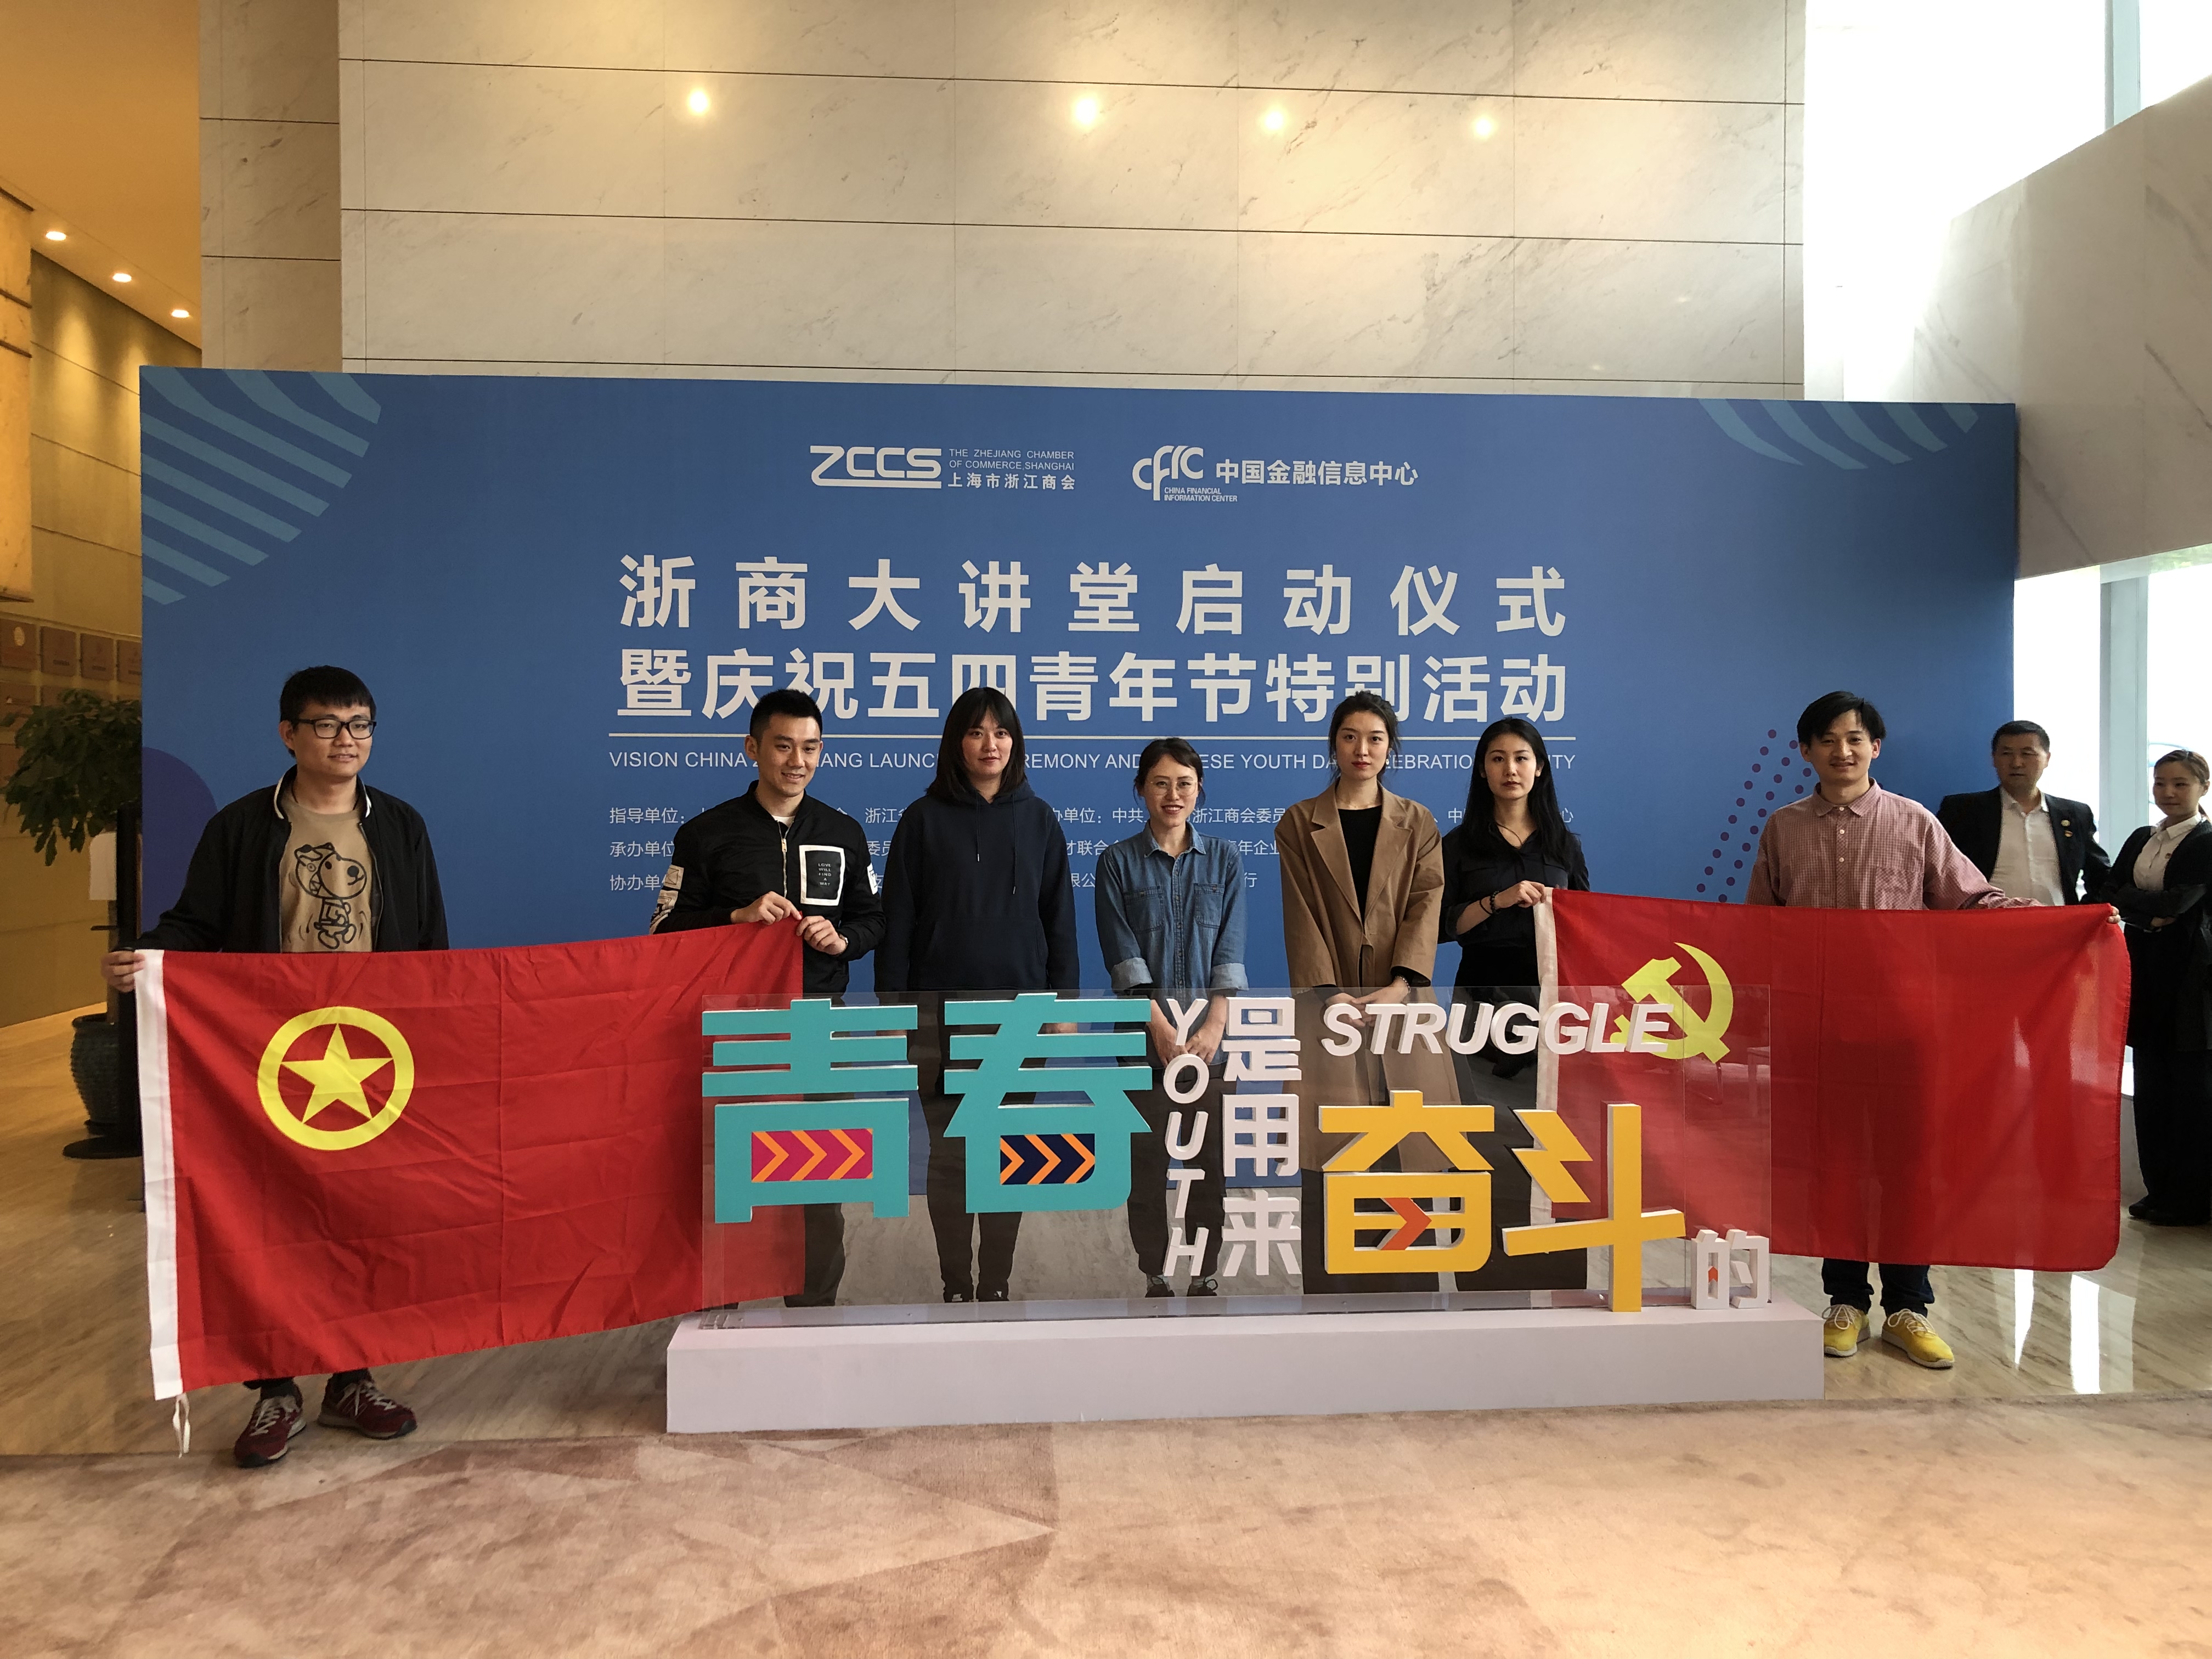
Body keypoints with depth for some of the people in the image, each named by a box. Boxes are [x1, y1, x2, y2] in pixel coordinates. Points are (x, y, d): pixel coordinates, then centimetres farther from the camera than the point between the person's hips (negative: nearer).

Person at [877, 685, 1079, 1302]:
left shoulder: (1039, 820, 6)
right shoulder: (924, 820, 1)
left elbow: (1059, 920, 7)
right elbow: (897, 921, 1)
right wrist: (892, 1009, -4)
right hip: (941, 1013, -1)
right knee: (949, 1153, 3)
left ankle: (996, 1284, 17)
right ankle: (956, 1286, 14)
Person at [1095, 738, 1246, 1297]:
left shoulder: (1224, 860, 8)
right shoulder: (1118, 862, 3)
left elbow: (1230, 950, 0)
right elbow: (1122, 953, -6)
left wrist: (1214, 1026, -13)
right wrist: (1161, 1026, -15)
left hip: (1210, 1033, 1)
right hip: (1145, 1034, -1)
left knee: (1210, 1156, 4)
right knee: (1147, 1157, 4)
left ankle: (1207, 1271, 16)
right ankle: (1154, 1273, 14)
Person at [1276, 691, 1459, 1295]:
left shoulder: (1417, 824, 12)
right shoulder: (1299, 824, 8)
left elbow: (1426, 906, 0)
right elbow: (1302, 916, -1)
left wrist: (1400, 985, -15)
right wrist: (1329, 993, -14)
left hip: (1402, 1003, 1)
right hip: (1330, 1005, -1)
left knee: (1406, 1155, 1)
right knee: (1329, 1159, -2)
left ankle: (1407, 1288, 11)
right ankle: (1331, 1289, 6)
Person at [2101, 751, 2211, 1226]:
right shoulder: (2141, 839, 14)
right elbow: (2112, 892, 2)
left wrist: (2129, 901, -9)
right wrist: (2150, 915, -14)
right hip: (2147, 968, 6)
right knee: (2151, 1083, 8)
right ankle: (2159, 1188, 18)